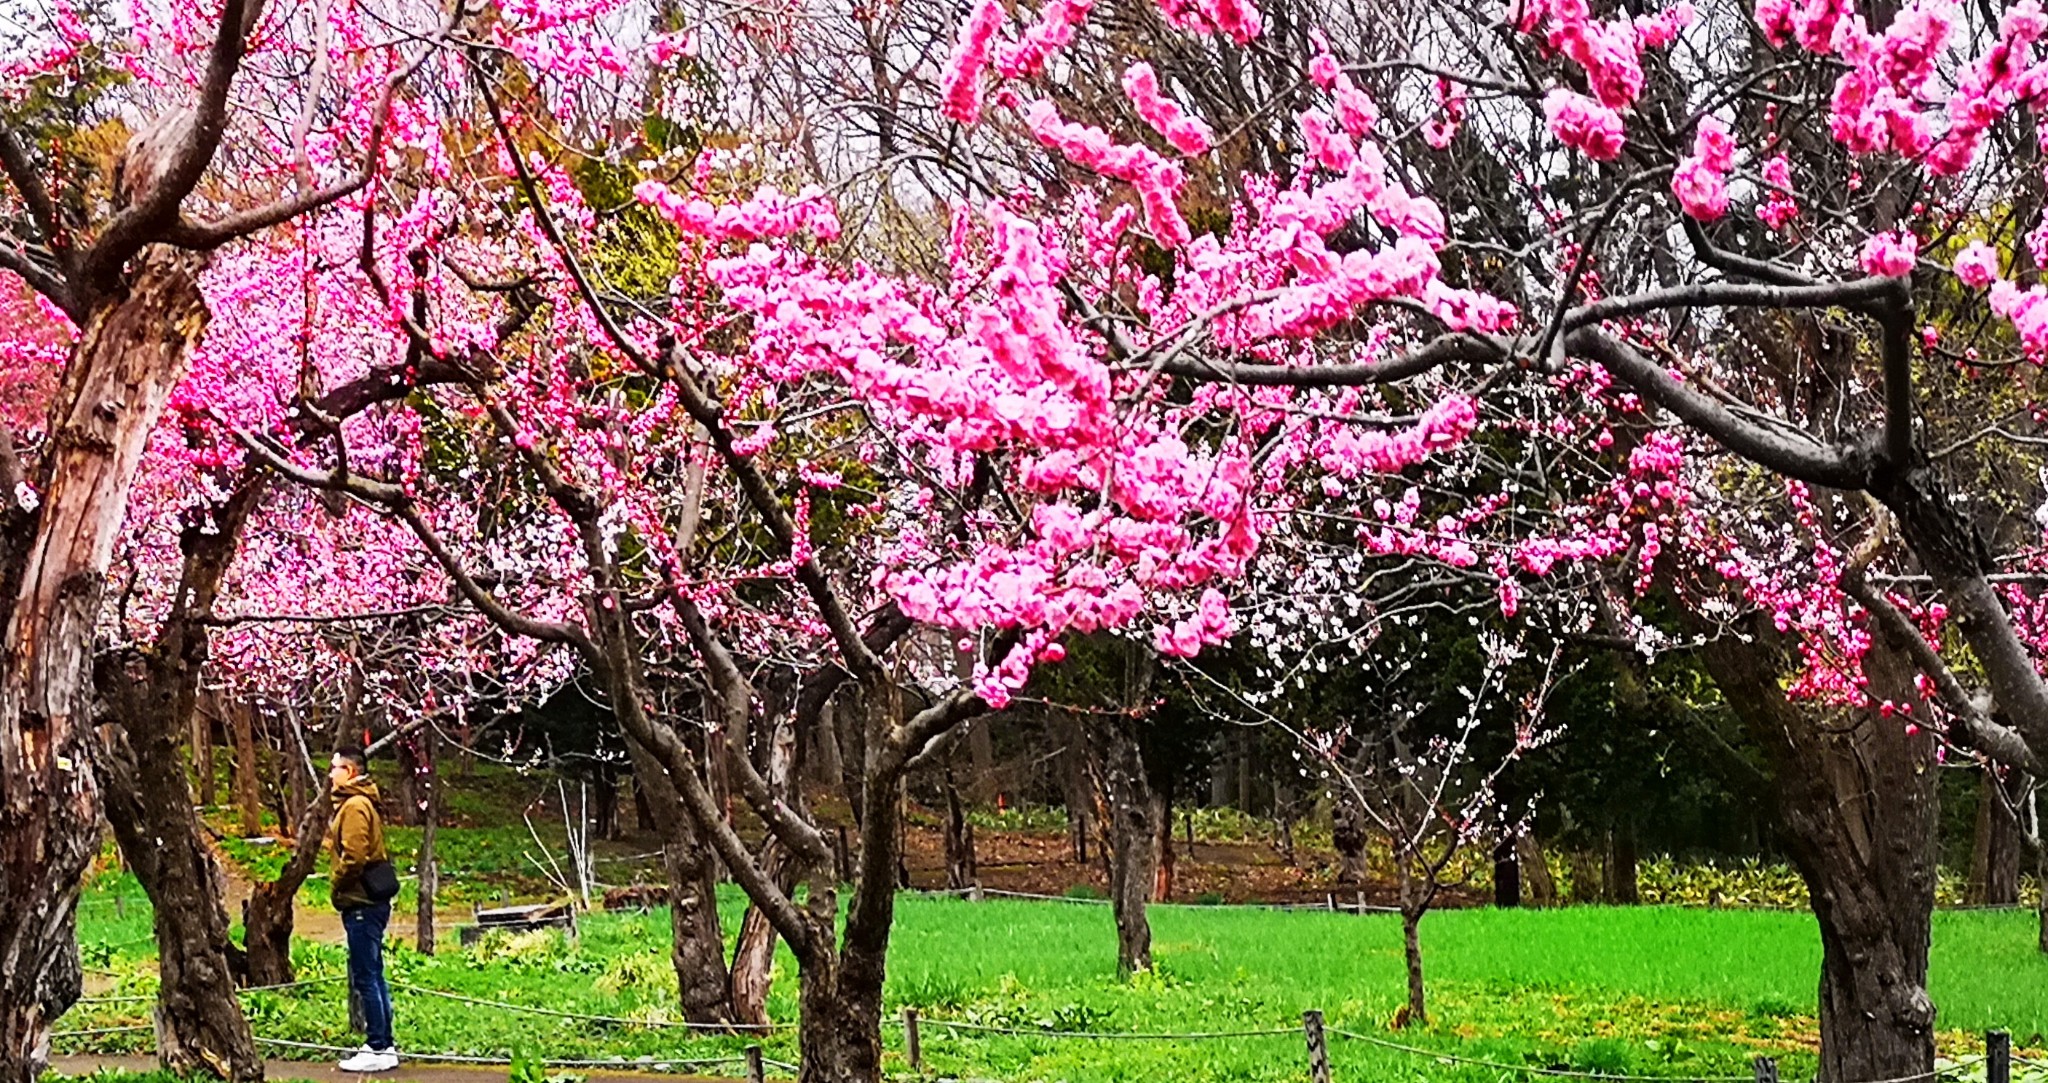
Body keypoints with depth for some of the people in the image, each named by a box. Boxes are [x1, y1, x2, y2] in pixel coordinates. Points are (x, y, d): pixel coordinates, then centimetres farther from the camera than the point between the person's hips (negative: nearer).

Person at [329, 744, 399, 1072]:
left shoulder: (355, 806, -14)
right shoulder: (359, 802, 17)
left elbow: (353, 856, -23)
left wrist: (337, 885, -9)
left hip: (361, 905, -10)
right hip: (369, 902, 10)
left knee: (365, 978, -7)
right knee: (371, 976, 14)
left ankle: (379, 1048, -6)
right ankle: (383, 1044, 19)